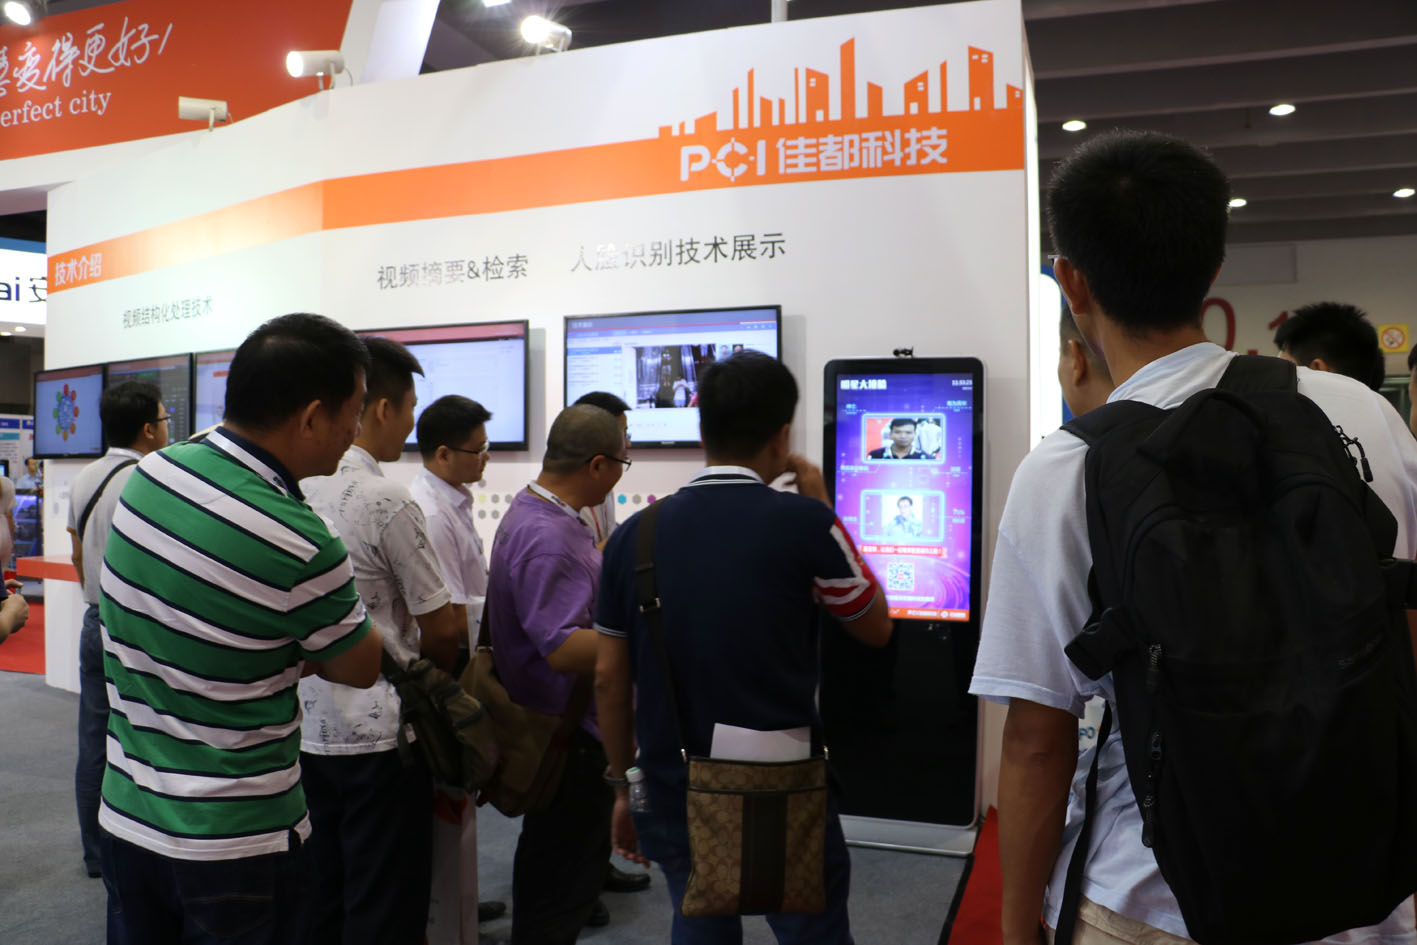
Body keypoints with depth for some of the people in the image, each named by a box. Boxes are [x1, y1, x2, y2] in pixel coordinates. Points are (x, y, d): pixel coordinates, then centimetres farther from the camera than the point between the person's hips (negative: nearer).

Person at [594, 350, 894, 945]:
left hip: (672, 791, 4)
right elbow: (875, 628, 2)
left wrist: (625, 788, 15)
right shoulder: (803, 522, -14)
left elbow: (609, 679, 3)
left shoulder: (633, 536, -2)